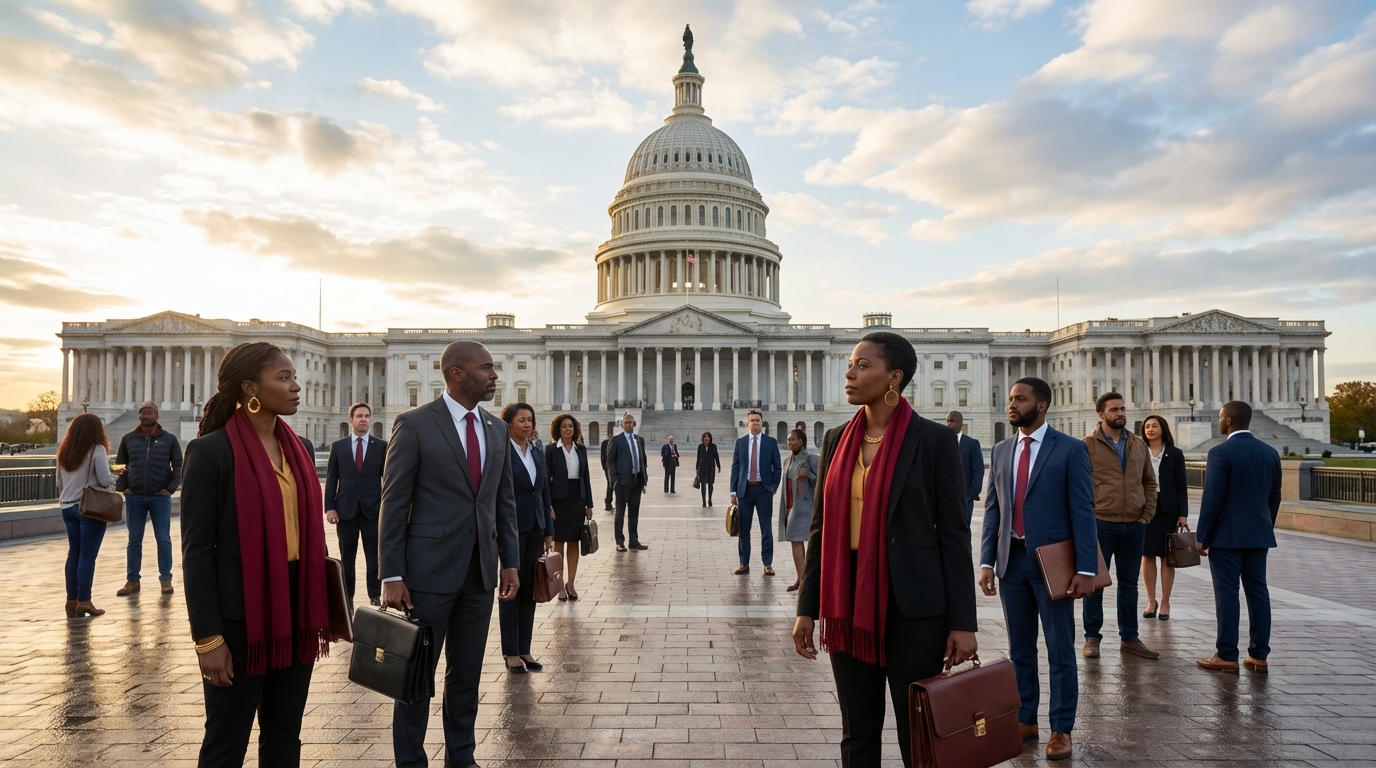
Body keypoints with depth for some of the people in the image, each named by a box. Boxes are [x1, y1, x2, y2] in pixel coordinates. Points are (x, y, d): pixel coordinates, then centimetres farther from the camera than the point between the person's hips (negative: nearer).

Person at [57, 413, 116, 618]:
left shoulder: (64, 451, 10)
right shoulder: (97, 450, -11)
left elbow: (59, 482, 16)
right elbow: (105, 481, -14)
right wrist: (114, 478, 6)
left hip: (68, 507, 7)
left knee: (74, 553, 11)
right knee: (87, 555, -4)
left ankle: (72, 600, 13)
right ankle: (83, 601, -4)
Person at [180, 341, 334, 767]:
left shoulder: (297, 448, 7)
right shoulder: (211, 450, -11)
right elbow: (196, 552, -12)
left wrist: (317, 610, 9)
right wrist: (209, 638, -14)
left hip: (295, 606, 6)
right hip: (241, 614, -6)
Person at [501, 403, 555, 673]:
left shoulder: (538, 454, 11)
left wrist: (549, 532, 11)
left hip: (535, 530, 6)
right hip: (512, 530, -6)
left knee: (530, 591, 10)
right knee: (511, 590, 4)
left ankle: (525, 649, 20)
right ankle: (511, 653, 15)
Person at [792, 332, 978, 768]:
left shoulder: (933, 440, -6)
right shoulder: (837, 439, 6)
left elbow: (953, 533, -6)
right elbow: (820, 528, 9)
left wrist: (962, 621, -9)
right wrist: (807, 607, 7)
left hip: (912, 605, -4)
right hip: (848, 604, 4)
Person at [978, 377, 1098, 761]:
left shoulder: (1070, 449, -4)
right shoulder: (1000, 451, 9)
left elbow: (1083, 511, -8)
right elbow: (992, 509, 9)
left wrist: (1086, 568, -14)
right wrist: (987, 560, 1)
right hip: (1011, 559, 4)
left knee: (1060, 650, 6)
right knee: (1019, 649, 13)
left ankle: (1061, 729, 19)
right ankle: (1025, 720, 26)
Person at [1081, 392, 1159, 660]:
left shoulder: (1138, 444, 10)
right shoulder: (1088, 445, -6)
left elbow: (1149, 481, 15)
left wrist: (1147, 514, 5)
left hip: (1134, 526, 5)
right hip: (1100, 524, -4)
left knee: (1129, 583, 13)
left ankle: (1129, 638, 24)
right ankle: (1092, 638, 14)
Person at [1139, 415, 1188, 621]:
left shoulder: (1175, 454, 4)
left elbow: (1181, 486, 2)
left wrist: (1183, 513, -5)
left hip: (1168, 510, -1)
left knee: (1167, 556, 3)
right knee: (1147, 555, 3)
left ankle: (1165, 602, 11)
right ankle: (1151, 601, 13)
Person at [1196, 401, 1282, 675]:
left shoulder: (1221, 452, -13)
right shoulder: (1270, 452, 8)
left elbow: (1212, 498, -15)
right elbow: (1274, 497, 12)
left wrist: (1201, 536, -9)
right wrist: (1266, 528, 21)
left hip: (1227, 534, -6)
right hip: (1259, 534, 6)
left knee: (1226, 593, -2)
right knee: (1258, 592, 9)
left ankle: (1227, 657, 1)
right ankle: (1259, 655, 13)